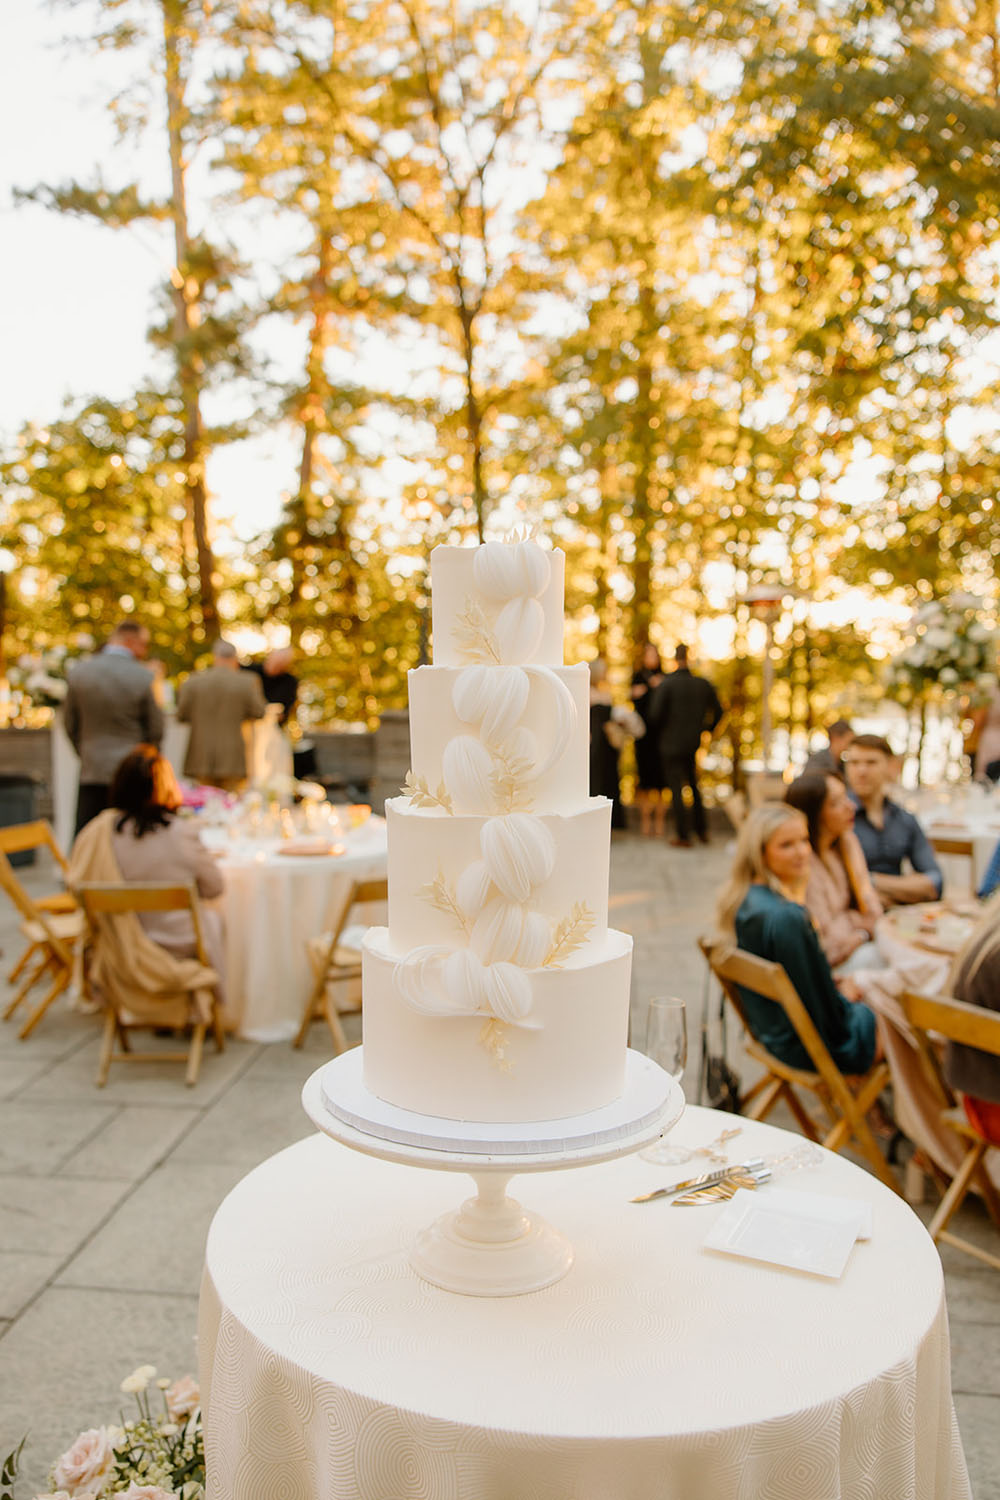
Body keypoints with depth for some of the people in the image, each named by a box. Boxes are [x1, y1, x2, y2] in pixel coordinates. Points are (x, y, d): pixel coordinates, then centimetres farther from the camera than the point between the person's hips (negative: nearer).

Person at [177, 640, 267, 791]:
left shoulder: (194, 681, 0)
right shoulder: (247, 681, -6)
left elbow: (181, 716, 4)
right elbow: (259, 713, 0)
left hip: (201, 759, 2)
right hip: (232, 761, -2)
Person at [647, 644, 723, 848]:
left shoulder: (666, 684, -13)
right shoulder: (703, 684, 0)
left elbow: (655, 714, -15)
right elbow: (718, 711, 8)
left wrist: (657, 736, 2)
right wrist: (704, 730, 20)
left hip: (671, 744, -5)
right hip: (694, 745, 5)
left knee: (676, 790, 1)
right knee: (694, 787, 20)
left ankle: (683, 836, 3)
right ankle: (702, 830, 24)